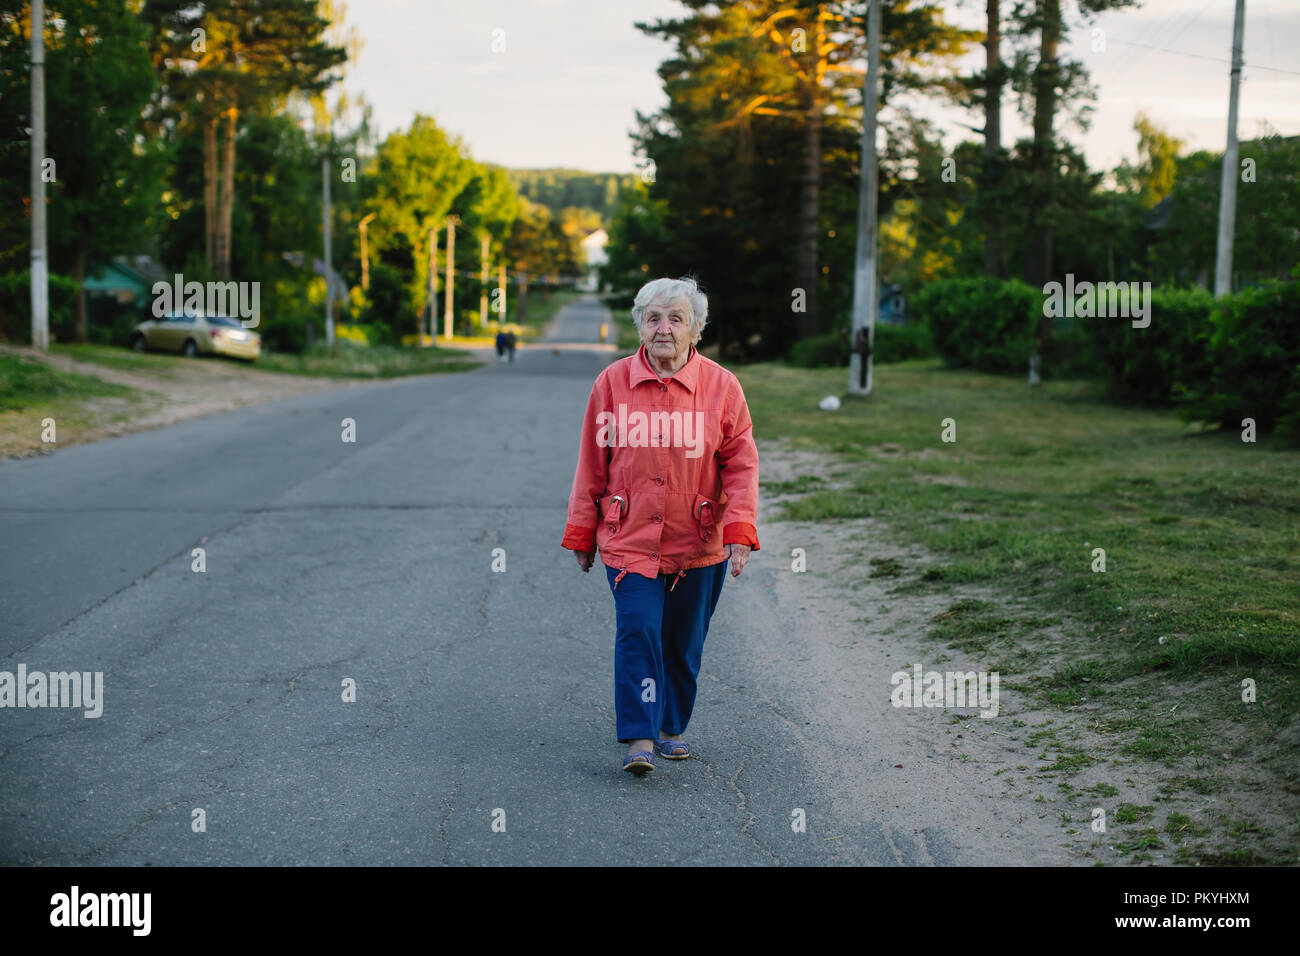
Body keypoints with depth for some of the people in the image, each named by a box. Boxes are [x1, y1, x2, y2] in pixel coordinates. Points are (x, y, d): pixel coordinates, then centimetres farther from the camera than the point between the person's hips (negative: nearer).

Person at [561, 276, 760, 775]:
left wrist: (740, 531, -11)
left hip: (698, 546, 1)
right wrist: (581, 535, 7)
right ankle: (638, 739, -6)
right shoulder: (611, 383, -1)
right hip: (630, 541, -1)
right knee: (637, 632, -13)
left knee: (684, 644, 11)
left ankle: (671, 728, 30)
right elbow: (591, 465, 5)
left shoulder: (721, 386, -2)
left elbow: (741, 464, -1)